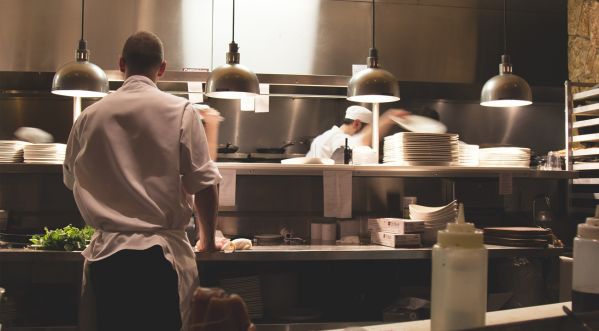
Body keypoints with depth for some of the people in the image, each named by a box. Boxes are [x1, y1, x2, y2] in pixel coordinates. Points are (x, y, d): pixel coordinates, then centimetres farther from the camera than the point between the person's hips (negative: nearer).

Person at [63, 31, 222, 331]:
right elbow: (204, 184, -5)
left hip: (105, 253, 3)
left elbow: (72, 180, 18)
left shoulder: (90, 116, 4)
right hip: (161, 254, -3)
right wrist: (207, 239, 9)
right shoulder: (180, 111, -5)